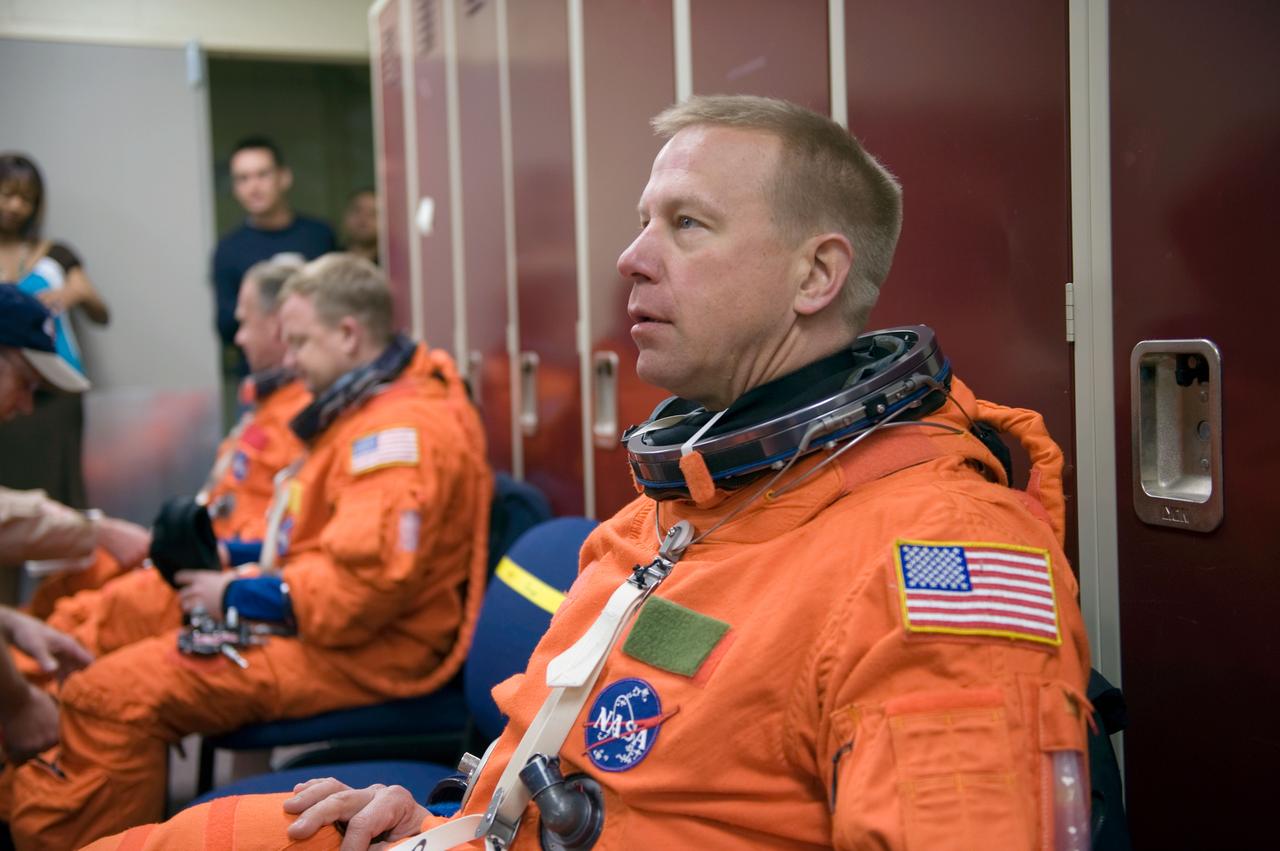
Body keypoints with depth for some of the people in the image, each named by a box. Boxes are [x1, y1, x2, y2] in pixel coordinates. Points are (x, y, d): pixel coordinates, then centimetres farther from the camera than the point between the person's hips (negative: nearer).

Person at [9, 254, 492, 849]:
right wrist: (248, 565, 10)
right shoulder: (377, 407, 16)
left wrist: (239, 595, -14)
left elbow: (365, 580, -27)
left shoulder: (400, 427, -18)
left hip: (362, 654, -11)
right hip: (326, 628, 11)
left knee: (110, 694, -18)